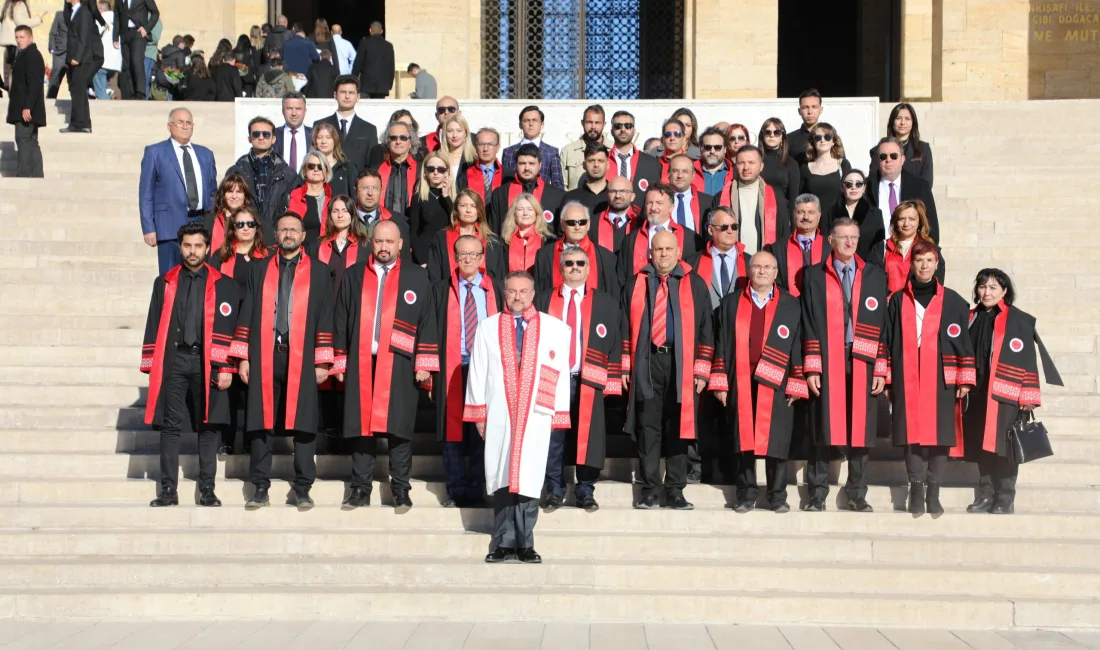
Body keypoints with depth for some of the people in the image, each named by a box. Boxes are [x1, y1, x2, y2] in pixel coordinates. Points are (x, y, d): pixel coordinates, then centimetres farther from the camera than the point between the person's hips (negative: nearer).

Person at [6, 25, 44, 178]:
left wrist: (27, 107, -25)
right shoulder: (24, 55, 18)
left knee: (23, 140, -12)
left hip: (26, 109, -10)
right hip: (27, 109, 10)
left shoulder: (32, 55, -12)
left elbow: (34, 84, -21)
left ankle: (23, 175, -14)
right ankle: (36, 176, 13)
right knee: (31, 142, 10)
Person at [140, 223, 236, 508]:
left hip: (207, 363, -1)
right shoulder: (165, 282, 11)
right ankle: (168, 490, 6)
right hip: (173, 361, 2)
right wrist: (151, 365, 4)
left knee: (208, 426, 3)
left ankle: (207, 490, 10)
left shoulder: (223, 284, 4)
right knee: (170, 426, 1)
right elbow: (154, 325, 10)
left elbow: (227, 329, -1)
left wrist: (225, 368, -7)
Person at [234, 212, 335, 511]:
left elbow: (325, 318, 3)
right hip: (264, 355, 2)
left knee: (303, 423, 0)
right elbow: (247, 314, 9)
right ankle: (261, 488, 10)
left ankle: (302, 489, 8)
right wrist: (243, 357, 3)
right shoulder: (259, 269, 11)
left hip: (302, 357, -1)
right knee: (261, 420, 3)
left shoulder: (319, 272, 6)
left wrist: (322, 361, -2)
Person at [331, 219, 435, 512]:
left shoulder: (417, 277, 6)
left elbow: (427, 322, 3)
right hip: (360, 363, 2)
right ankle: (360, 489, 11)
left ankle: (401, 490, 7)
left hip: (399, 364, -2)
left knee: (398, 427, -1)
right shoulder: (353, 276, 11)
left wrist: (424, 364, -3)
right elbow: (341, 322, 11)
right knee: (361, 424, 3)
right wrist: (340, 363, 6)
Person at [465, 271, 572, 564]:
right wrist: (479, 414, 2)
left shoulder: (554, 328, 4)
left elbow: (561, 373, 2)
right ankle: (504, 543, 7)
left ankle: (525, 543, 6)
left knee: (530, 478, -1)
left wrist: (558, 416, -2)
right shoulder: (488, 327, 7)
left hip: (535, 416, -1)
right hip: (499, 415, 1)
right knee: (502, 477, 2)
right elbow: (477, 371, 7)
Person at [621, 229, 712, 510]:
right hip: (646, 364, 1)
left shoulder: (695, 285, 8)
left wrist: (702, 370, -1)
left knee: (678, 428, 2)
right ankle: (649, 490, 7)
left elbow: (705, 329, 6)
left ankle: (675, 491, 7)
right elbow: (625, 327, 9)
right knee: (648, 428, 1)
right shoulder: (636, 285, 10)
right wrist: (625, 367, 2)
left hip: (682, 364, 0)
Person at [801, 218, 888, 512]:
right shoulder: (815, 276, 6)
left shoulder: (875, 276, 10)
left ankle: (857, 495, 13)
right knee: (823, 428, -1)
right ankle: (817, 495, 8)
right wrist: (811, 367, -7)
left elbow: (882, 325, 7)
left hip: (863, 361, 1)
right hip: (827, 361, -1)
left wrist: (881, 369, 0)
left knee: (861, 427, 3)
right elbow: (809, 324, 2)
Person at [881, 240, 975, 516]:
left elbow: (964, 343, 5)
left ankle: (933, 492, 9)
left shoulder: (953, 302, 7)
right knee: (912, 432, -1)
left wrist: (965, 379, -1)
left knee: (940, 434, -1)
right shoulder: (898, 301, 9)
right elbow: (887, 341, 9)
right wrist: (886, 379, 3)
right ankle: (916, 491, 6)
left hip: (941, 379, 0)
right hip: (907, 379, 0)